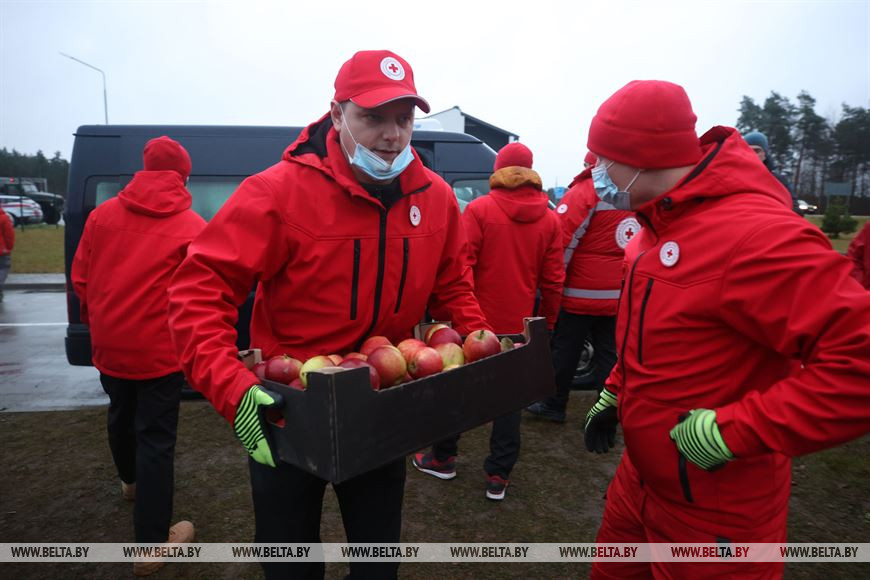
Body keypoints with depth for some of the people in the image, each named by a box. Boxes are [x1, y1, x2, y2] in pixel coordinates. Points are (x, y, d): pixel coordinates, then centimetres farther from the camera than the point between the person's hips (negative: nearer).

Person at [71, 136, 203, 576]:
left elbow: (80, 278, 7)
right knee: (156, 439, 2)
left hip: (109, 345, 5)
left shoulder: (103, 214, 2)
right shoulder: (192, 226, -12)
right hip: (160, 350, -5)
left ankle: (130, 481, 55)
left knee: (121, 416, 28)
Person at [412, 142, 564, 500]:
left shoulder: (479, 210, -9)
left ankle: (443, 458, 29)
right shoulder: (549, 220, 1)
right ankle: (499, 476, 19)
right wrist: (547, 322, 13)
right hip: (519, 324, 3)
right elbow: (553, 280, 2)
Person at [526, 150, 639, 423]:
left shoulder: (584, 192, -12)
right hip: (619, 297, 5)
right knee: (609, 355, 12)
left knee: (566, 351, 8)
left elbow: (561, 240, -17)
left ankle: (554, 405, 20)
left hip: (581, 294, -5)